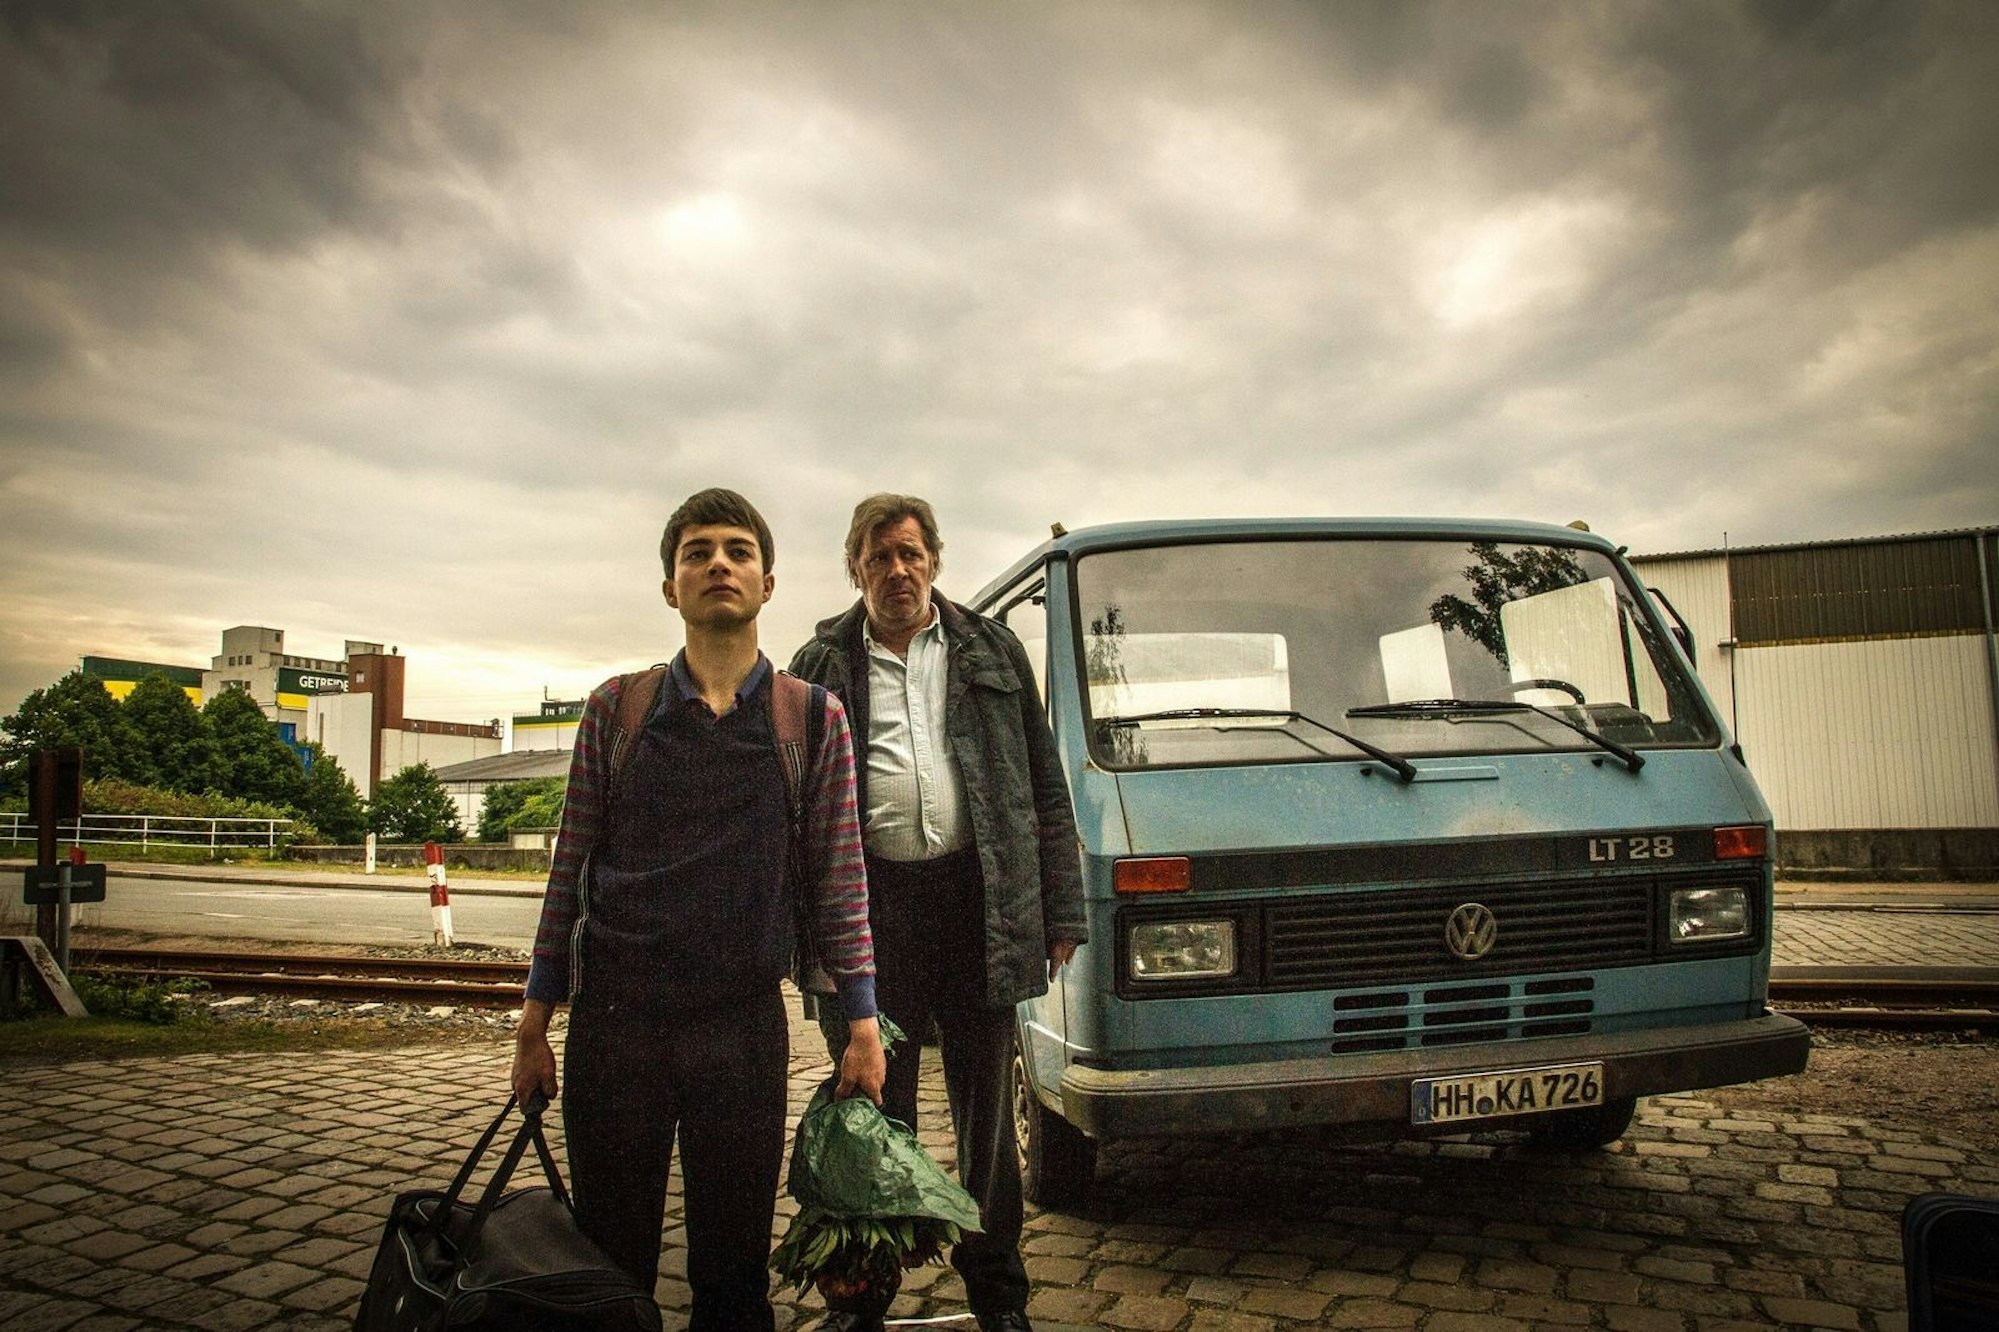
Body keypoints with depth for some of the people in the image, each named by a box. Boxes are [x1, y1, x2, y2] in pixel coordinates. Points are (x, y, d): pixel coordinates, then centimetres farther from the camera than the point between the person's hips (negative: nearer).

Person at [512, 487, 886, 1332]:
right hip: (614, 1024, 1)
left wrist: (862, 1028, -1)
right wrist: (535, 1026, 6)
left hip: (744, 1031, 0)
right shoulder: (616, 709, 5)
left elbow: (838, 880, 3)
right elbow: (572, 868, 7)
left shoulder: (815, 719, 3)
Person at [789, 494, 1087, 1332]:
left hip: (978, 902, 1)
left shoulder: (992, 652, 10)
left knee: (986, 1111, 13)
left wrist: (1061, 912, 2)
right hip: (869, 906, -1)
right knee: (874, 1112, 10)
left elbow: (1046, 789, 9)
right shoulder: (821, 667, 8)